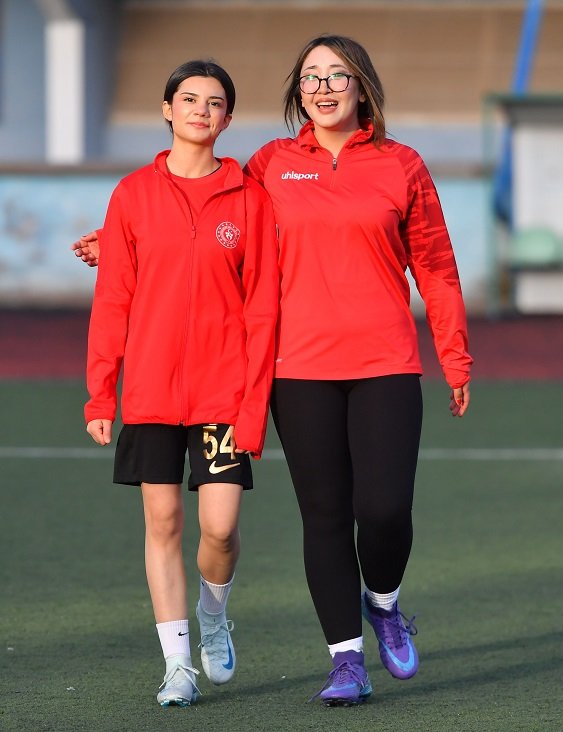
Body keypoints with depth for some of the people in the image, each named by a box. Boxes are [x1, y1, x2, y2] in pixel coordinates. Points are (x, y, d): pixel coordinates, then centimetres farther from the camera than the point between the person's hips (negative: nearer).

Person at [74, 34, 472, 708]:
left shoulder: (401, 167, 4)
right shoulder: (272, 165, 8)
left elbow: (435, 268, 9)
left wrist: (455, 361, 9)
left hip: (384, 365, -1)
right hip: (301, 367, 1)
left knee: (385, 508, -11)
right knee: (325, 515, 2)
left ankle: (383, 602, 21)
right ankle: (347, 660, 11)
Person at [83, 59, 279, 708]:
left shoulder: (249, 199, 2)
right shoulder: (134, 194, 3)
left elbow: (262, 308, 0)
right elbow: (112, 300, 4)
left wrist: (254, 404, -6)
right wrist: (100, 393, 0)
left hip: (224, 388, -1)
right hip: (151, 387, 1)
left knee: (220, 526, -6)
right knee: (162, 521, 1)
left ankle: (213, 612, 26)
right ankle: (178, 665, 9)